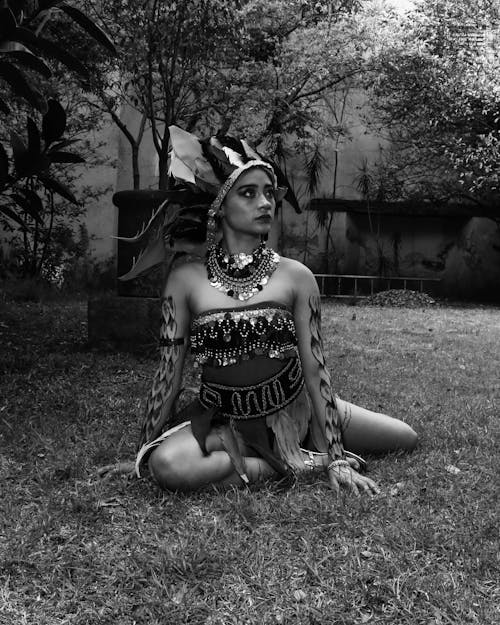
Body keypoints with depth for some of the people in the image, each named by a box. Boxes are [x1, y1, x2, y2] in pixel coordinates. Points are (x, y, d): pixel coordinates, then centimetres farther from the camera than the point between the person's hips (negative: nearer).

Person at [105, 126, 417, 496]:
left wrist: (337, 459, -10)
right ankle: (296, 462, -10)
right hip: (221, 417, -2)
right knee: (168, 466, -33)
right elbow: (169, 374, -3)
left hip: (293, 410, 2)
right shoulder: (186, 279, -7)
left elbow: (315, 369, -7)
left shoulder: (296, 277, -6)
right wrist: (144, 452, 0)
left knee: (407, 439, 2)